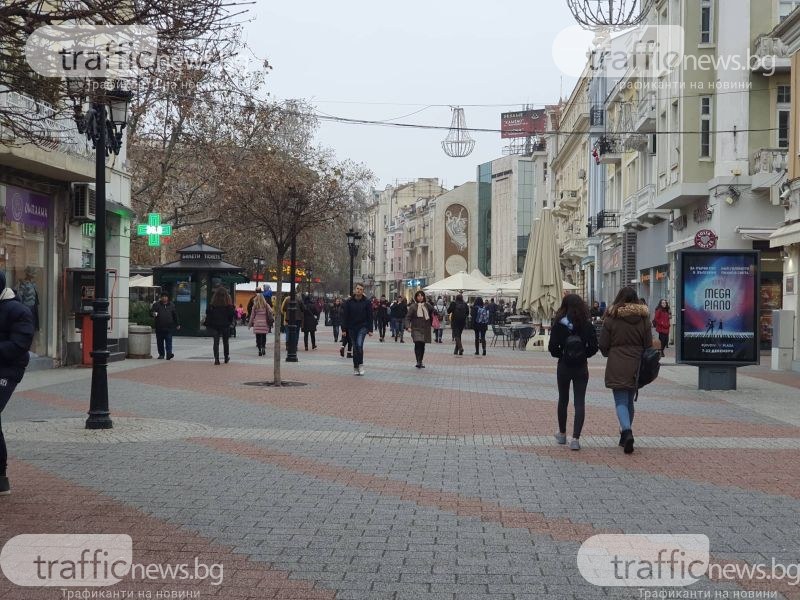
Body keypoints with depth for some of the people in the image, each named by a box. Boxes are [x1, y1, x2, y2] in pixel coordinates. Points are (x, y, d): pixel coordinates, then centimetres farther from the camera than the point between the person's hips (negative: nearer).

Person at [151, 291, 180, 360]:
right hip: (159, 327, 0)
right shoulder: (157, 305, 5)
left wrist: (177, 324, 20)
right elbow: (152, 311, -5)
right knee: (160, 341, 7)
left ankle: (169, 353, -16)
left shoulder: (171, 305, 11)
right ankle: (161, 354, 17)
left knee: (169, 341, -9)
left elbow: (175, 315, 18)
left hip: (169, 328, 0)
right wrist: (153, 314, -29)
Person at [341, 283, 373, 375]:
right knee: (355, 347, 6)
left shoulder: (367, 302, -1)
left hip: (362, 327, -2)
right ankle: (355, 368, 15)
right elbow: (344, 316, 1)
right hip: (352, 328, 2)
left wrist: (370, 330, -3)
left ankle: (360, 364, -4)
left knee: (359, 344, -20)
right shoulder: (349, 302, 0)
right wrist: (344, 329, -4)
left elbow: (370, 317, 1)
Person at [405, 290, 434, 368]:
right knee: (418, 344, -17)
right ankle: (418, 362, -18)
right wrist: (408, 326, -21)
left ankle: (420, 362, 19)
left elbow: (434, 312, 20)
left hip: (425, 329, 4)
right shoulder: (413, 307, -4)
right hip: (416, 329, -4)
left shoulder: (427, 305, 6)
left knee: (422, 345, 9)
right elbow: (408, 317, -7)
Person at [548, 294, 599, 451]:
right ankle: (575, 438, -10)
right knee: (580, 402, 0)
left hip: (564, 366, 0)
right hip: (581, 367, 0)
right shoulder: (587, 325, -5)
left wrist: (561, 355, 7)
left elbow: (552, 347, -11)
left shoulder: (559, 325, -9)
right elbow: (593, 348, -5)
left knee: (563, 400, 17)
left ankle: (562, 434, 30)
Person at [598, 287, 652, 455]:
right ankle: (625, 436, 25)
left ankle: (627, 431, -25)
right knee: (629, 401, 17)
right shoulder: (643, 318, 2)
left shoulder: (611, 318, -6)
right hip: (636, 366, 4)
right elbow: (649, 344, 4)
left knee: (621, 401, -3)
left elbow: (603, 345, -3)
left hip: (617, 367, -3)